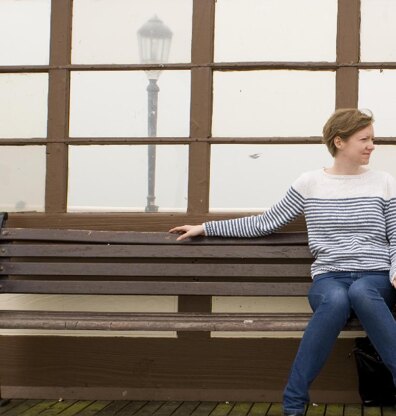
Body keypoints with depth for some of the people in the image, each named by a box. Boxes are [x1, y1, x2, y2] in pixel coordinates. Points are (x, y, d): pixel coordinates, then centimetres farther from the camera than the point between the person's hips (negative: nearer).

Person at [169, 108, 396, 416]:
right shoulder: (310, 183, 10)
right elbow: (267, 223, 17)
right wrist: (206, 228, 17)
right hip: (329, 278, 0)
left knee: (360, 293, -39)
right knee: (336, 299, -38)